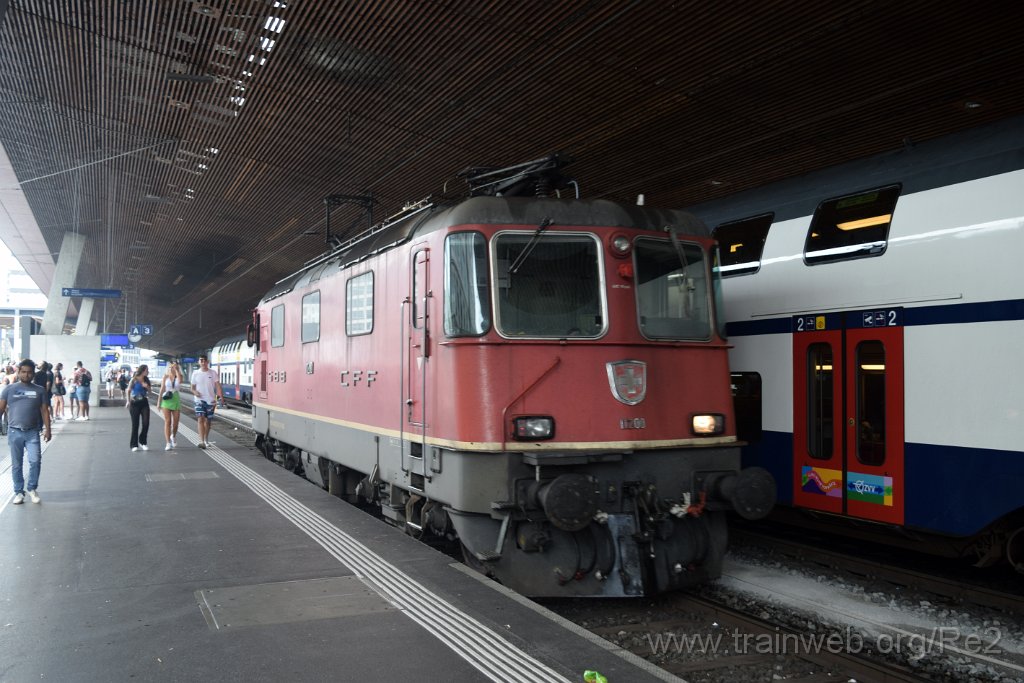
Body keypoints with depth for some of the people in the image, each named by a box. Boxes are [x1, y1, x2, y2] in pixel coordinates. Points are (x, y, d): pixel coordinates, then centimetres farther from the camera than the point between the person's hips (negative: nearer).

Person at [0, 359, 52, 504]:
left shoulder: (39, 390, 6)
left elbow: (44, 410, 7)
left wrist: (47, 429, 1)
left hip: (32, 432, 0)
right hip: (14, 432, 0)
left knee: (35, 461, -8)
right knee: (16, 464, 6)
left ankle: (32, 489, 11)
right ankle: (19, 492, 17)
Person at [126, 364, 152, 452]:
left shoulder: (146, 380, 7)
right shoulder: (134, 380, -7)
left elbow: (149, 390, 17)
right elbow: (128, 391, -4)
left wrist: (147, 387, -5)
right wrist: (128, 401, -13)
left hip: (144, 403, 4)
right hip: (135, 403, -4)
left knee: (146, 423, -5)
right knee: (135, 425, 0)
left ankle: (143, 442, 12)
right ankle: (134, 445, 7)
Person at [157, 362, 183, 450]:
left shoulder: (178, 376, 5)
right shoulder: (165, 377, 4)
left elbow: (180, 381, -20)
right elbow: (162, 389, 5)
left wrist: (176, 370, -12)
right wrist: (159, 401, 1)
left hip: (176, 400, 1)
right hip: (166, 400, -1)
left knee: (176, 422, 5)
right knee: (167, 422, -6)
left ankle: (173, 437, 33)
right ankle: (168, 443, -7)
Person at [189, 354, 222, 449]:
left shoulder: (213, 373, 1)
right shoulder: (195, 373, 3)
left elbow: (218, 385, -5)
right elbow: (192, 387, 9)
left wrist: (221, 396, -20)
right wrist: (195, 392, -14)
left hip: (210, 400, 1)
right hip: (199, 400, -1)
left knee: (207, 421, 10)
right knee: (200, 419, -15)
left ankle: (206, 440, 28)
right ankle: (201, 441, -22)